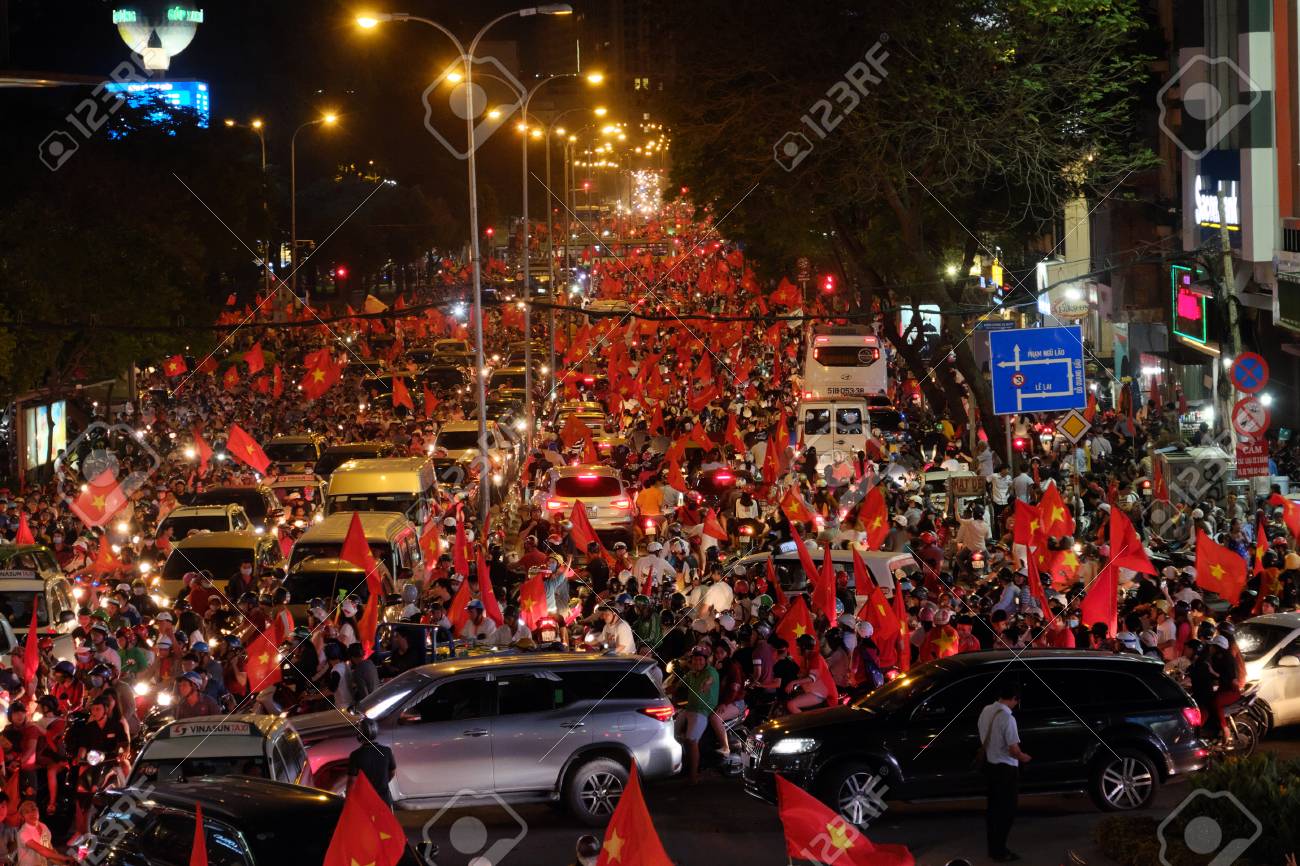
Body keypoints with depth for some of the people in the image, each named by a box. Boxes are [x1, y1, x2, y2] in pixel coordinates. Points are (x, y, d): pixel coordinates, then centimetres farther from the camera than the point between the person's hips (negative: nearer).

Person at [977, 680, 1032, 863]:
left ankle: (993, 848, 25)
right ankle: (999, 852, 8)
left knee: (993, 808, 17)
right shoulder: (1007, 718, -24)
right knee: (1006, 811, 3)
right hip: (1006, 769, -8)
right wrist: (1023, 757, -3)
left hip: (990, 765, 8)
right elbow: (1014, 750, -23)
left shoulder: (986, 711, 0)